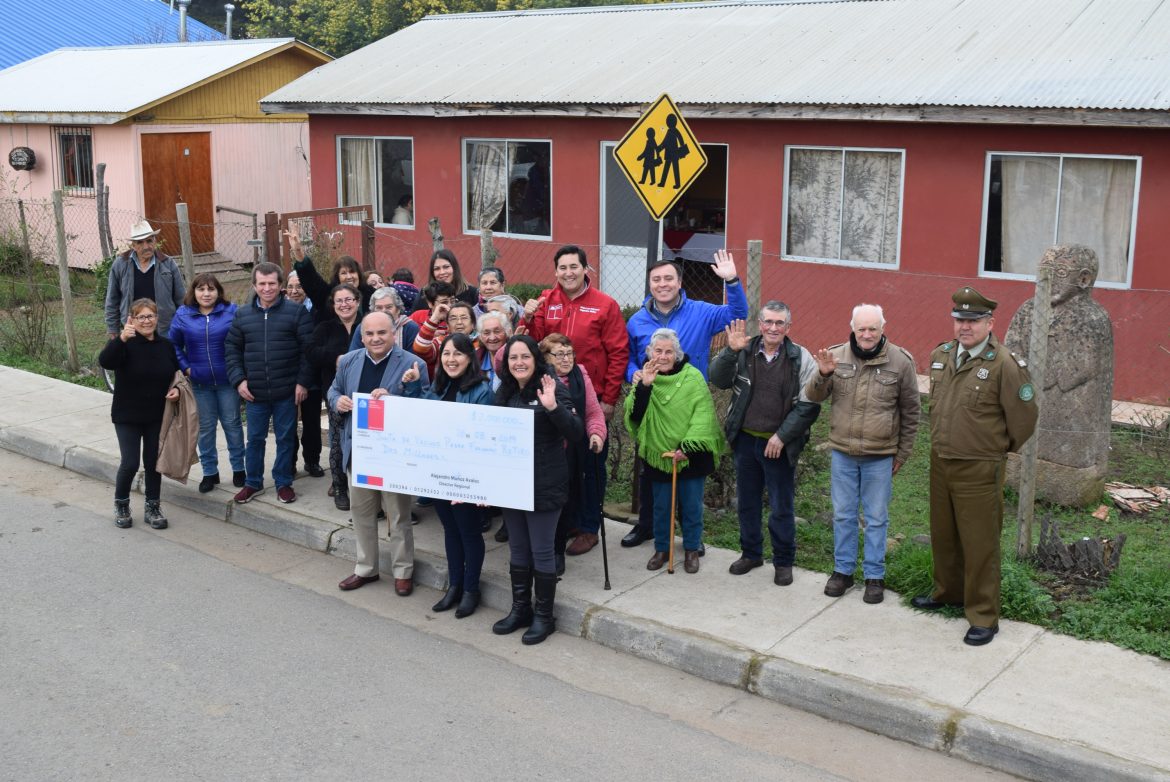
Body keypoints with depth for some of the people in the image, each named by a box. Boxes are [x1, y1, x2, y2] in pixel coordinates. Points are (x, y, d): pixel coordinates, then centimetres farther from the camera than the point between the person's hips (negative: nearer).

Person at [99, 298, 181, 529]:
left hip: (157, 417, 4)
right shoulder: (124, 343, -11)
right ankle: (121, 505, 18)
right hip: (127, 416, -4)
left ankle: (152, 508, 23)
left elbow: (176, 374, 17)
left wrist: (176, 389, -4)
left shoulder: (166, 345, 4)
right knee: (130, 464, -7)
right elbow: (105, 361, -31)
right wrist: (121, 339, -47)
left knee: (153, 462, 10)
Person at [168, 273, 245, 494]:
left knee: (232, 424, 9)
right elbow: (174, 345, 7)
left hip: (227, 381, -2)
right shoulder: (182, 315, 0)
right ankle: (210, 472, 21)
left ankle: (238, 468, 22)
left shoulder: (231, 311, -6)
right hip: (199, 383, 2)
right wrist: (185, 367, -2)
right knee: (205, 428, 10)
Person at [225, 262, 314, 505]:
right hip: (254, 392, 2)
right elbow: (232, 349, 10)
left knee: (286, 438, 9)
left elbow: (308, 349, -5)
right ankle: (253, 482, 27)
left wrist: (303, 381, -10)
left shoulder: (296, 312, -4)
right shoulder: (242, 315, 6)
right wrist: (238, 380, -1)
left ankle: (283, 483, 23)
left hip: (287, 392, -2)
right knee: (255, 439, 12)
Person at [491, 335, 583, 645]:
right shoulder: (504, 393, 7)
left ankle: (544, 616, 15)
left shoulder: (551, 389, -11)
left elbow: (576, 433, -19)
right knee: (518, 550, 15)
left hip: (544, 485, -6)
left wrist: (553, 406, -35)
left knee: (541, 551, 2)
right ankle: (520, 609, 29)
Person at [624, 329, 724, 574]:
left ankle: (692, 549, 25)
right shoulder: (644, 379, 0)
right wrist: (644, 386, -25)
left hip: (691, 454, -2)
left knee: (691, 505, 9)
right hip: (658, 454, 2)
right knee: (661, 505, 13)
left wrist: (687, 446, -19)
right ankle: (662, 548, 29)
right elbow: (634, 415, -12)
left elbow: (703, 415, -13)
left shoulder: (692, 377, -9)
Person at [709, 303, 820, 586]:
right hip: (745, 439, 3)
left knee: (782, 507, 6)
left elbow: (808, 405, -8)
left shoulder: (801, 358, -6)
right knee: (746, 501, 16)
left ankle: (784, 561, 22)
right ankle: (751, 553, 34)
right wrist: (730, 351, -22)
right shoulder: (744, 351, 1)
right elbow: (719, 380, -7)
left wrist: (781, 437, -13)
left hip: (780, 445, -3)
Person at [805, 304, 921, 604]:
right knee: (843, 514, 12)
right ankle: (843, 570, 26)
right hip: (843, 453, 2)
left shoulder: (900, 361, -7)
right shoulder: (837, 356, -3)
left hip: (880, 456, -2)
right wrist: (822, 375, -20)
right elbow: (814, 397, 1)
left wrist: (902, 454, 3)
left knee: (876, 518, 8)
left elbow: (910, 412, 1)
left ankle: (875, 576, 20)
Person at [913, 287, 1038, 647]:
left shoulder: (1004, 365, -18)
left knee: (980, 543, 2)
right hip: (940, 463, 6)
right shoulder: (940, 356, 3)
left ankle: (984, 617, 14)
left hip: (979, 470, -6)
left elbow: (1024, 417, -10)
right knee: (943, 535, 21)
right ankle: (947, 591, 41)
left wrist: (1002, 449, 3)